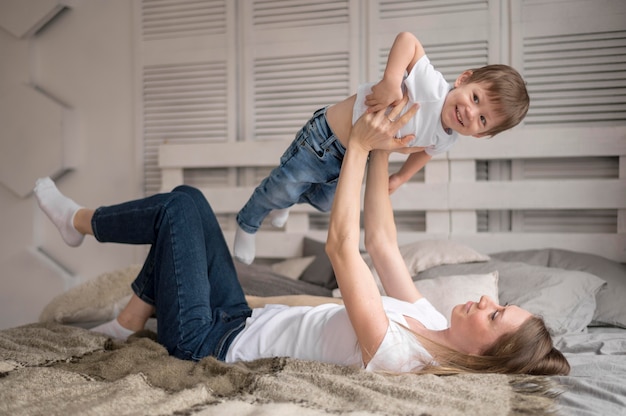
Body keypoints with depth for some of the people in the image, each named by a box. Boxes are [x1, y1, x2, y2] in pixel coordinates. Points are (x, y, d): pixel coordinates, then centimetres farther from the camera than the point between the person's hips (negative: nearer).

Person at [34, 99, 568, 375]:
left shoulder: (393, 354, -33)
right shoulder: (430, 321, -7)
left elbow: (342, 246, -35)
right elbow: (381, 242, 0)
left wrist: (361, 146, -30)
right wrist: (378, 156, -5)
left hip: (209, 341, -8)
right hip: (243, 321, 8)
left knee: (178, 208, -7)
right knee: (187, 199, 7)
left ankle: (79, 221, 21)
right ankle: (130, 320, 20)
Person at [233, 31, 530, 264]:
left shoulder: (445, 141, -13)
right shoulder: (433, 86, -37)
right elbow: (407, 38, -32)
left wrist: (399, 178, -1)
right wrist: (391, 80, -46)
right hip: (325, 137, -7)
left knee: (323, 201, 27)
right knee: (281, 190, 7)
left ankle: (285, 200, 62)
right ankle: (247, 224, 39)